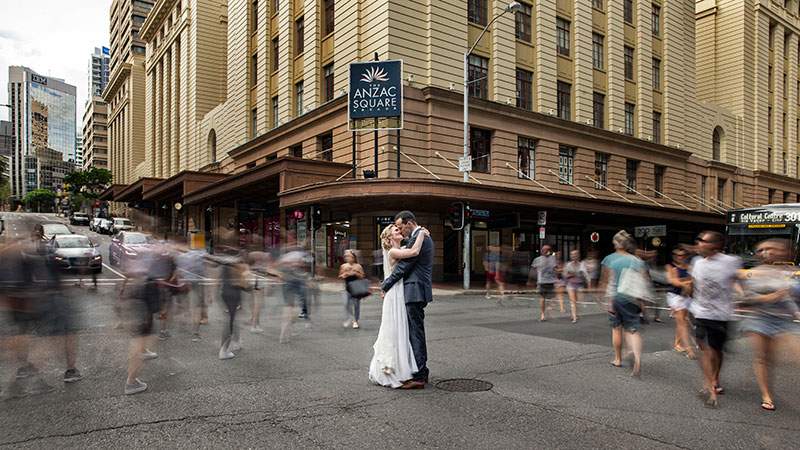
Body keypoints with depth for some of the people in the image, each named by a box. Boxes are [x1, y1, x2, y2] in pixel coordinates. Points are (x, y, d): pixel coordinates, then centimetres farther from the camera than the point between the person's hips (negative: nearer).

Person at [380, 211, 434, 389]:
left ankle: (418, 378, -1)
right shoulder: (424, 237, 18)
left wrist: (385, 286, -6)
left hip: (415, 291, -10)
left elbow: (403, 267, -15)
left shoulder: (418, 238, -15)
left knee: (416, 334, -6)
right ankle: (422, 372, 23)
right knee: (416, 333, 15)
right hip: (416, 291, 10)